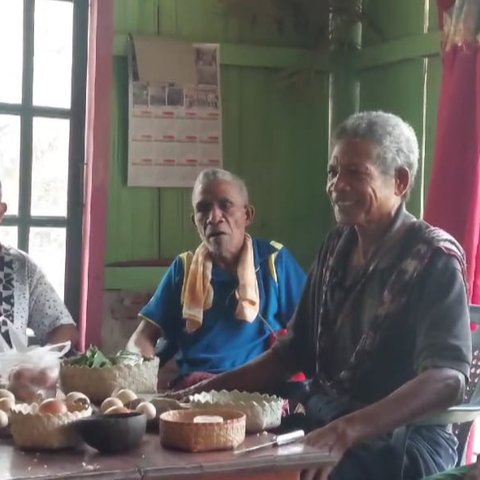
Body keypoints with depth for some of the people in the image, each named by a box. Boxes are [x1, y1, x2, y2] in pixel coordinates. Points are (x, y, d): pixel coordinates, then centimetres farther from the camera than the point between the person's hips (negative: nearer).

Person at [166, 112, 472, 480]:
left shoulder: (432, 259, -12)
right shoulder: (337, 247, 9)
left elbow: (447, 379, -24)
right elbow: (296, 350, 17)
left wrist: (345, 432, -36)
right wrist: (213, 389, 5)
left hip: (401, 439, -6)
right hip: (324, 420, 7)